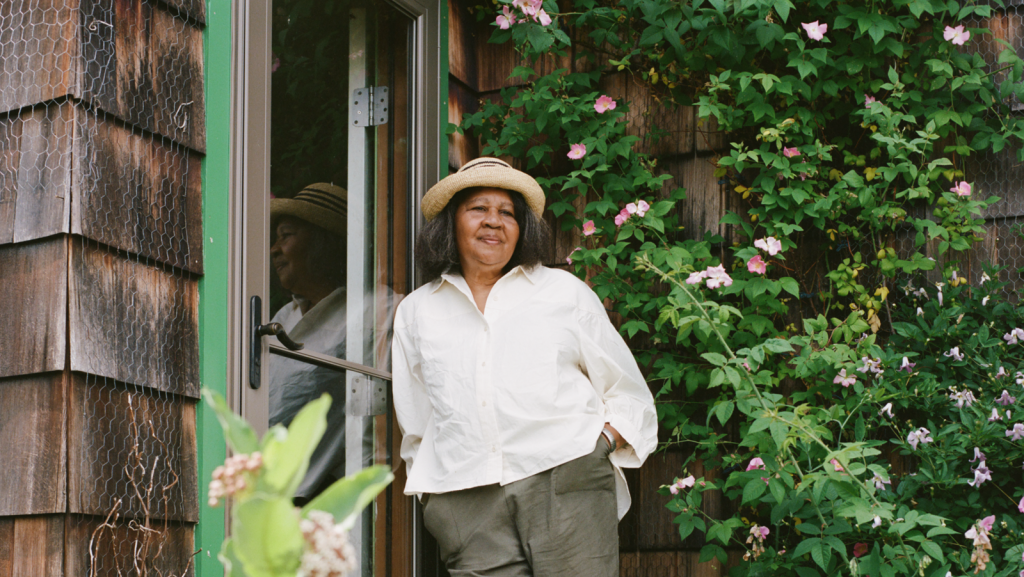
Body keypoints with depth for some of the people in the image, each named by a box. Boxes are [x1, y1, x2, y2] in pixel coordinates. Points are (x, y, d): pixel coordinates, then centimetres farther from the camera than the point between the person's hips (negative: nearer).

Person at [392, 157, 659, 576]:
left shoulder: (566, 292, 17)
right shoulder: (415, 313, 21)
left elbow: (629, 395, 18)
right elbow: (416, 429, 25)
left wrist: (601, 443, 2)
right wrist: (431, 489, 11)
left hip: (567, 484, -1)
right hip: (467, 504, 1)